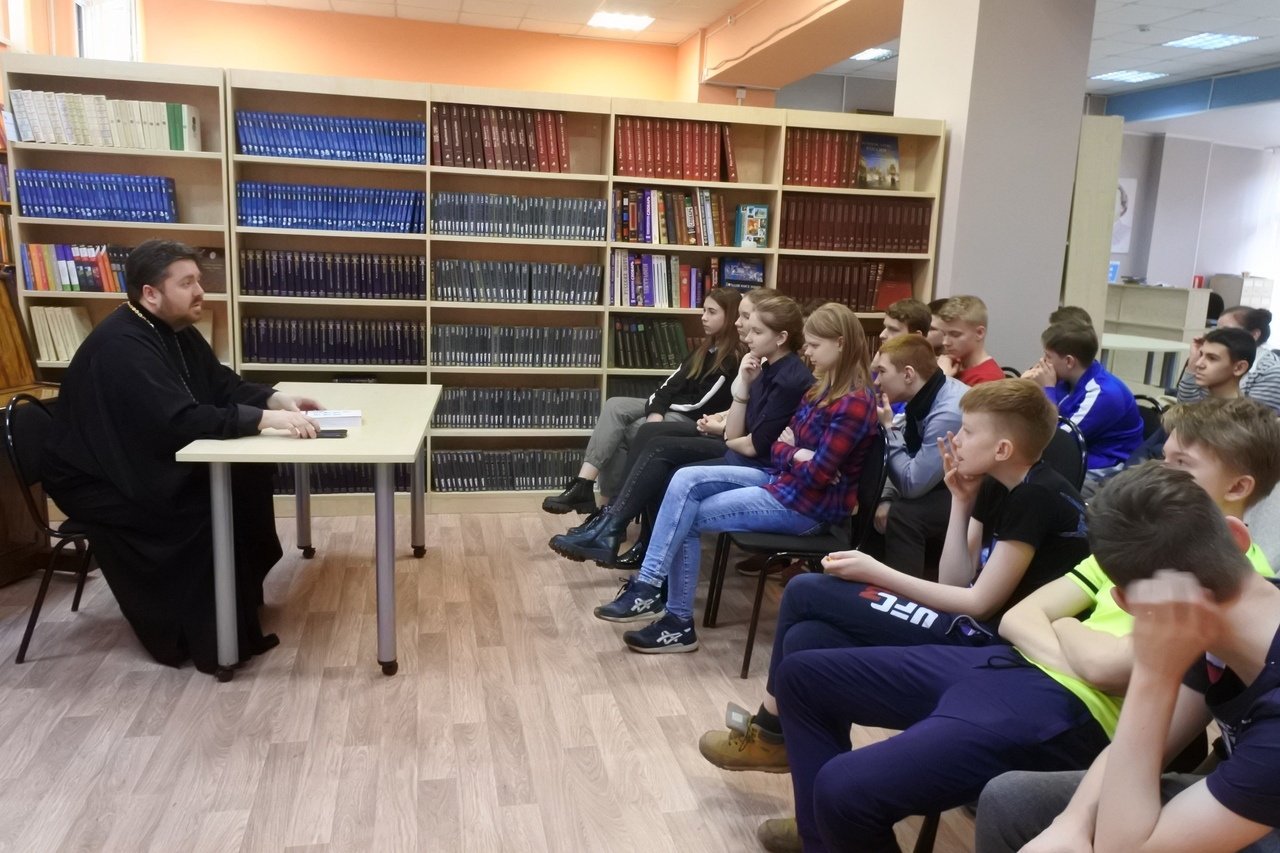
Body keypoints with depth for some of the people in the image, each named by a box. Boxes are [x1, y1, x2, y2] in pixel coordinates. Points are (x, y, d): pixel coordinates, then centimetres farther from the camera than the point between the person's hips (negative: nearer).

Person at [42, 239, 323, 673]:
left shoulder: (175, 329, 3)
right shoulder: (121, 346, -27)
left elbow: (223, 385, 7)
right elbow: (180, 419, -37)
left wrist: (276, 399, -12)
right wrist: (263, 419, -39)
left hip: (151, 463, 9)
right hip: (98, 481, -9)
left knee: (249, 475, -5)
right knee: (206, 510, -24)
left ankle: (244, 588, 10)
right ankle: (210, 638, -9)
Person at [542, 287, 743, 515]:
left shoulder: (733, 361, -12)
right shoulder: (705, 349, 16)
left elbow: (701, 404, -16)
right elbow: (672, 382, 6)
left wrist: (663, 404, -4)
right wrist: (656, 411, -13)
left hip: (691, 420, -8)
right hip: (668, 409, 8)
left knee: (618, 433, -20)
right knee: (614, 406, -18)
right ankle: (583, 486, -27)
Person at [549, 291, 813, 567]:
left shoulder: (792, 379, -20)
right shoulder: (765, 368, 7)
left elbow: (753, 445, -19)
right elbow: (735, 434, 3)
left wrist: (720, 432, 1)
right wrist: (743, 385, -7)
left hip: (763, 468, -9)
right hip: (738, 453, 9)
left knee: (667, 479, -11)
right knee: (659, 448, 0)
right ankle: (611, 527, -4)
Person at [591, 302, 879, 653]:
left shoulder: (854, 403, -19)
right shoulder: (822, 388, 10)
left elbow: (817, 475, -22)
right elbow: (779, 447, 13)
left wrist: (789, 455, -5)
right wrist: (793, 454, -9)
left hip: (809, 503, -9)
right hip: (781, 478, 9)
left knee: (689, 519, -10)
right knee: (685, 480, -8)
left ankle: (678, 620, 3)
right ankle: (648, 584, -11)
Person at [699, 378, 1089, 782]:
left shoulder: (1036, 499, -17)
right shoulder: (996, 488, 10)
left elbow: (980, 603, -17)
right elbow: (955, 584, 7)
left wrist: (876, 572, -14)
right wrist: (962, 501, 1)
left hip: (986, 643, -9)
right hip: (971, 627, 9)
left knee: (805, 593, -10)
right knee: (807, 639, -9)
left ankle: (773, 729, 11)